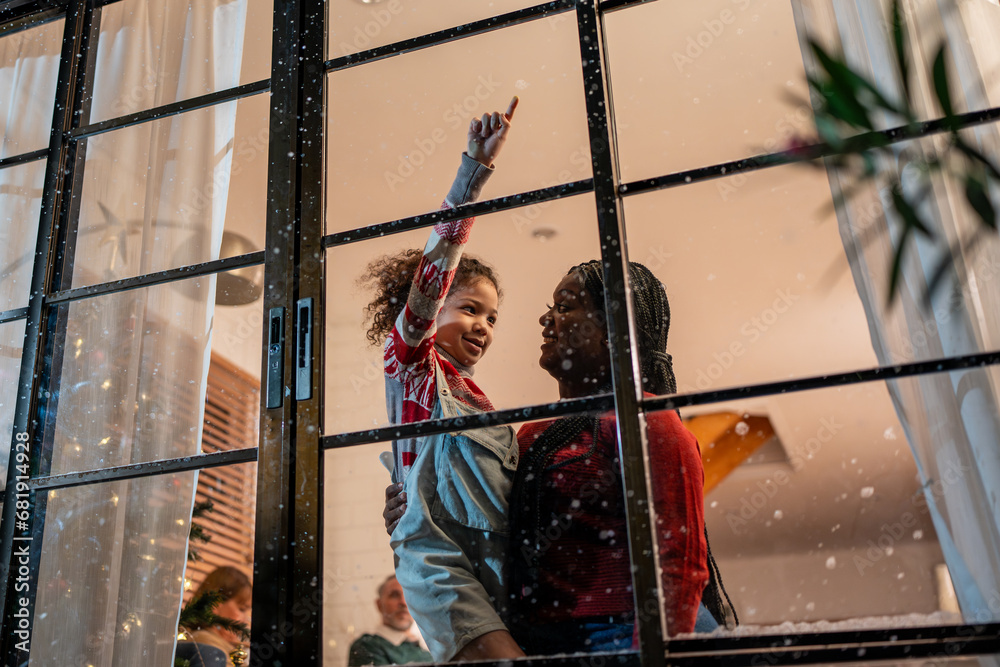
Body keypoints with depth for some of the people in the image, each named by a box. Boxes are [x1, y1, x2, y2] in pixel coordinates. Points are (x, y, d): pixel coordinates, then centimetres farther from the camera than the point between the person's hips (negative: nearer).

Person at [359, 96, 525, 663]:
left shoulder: (476, 399, 28)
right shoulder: (413, 361, 9)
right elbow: (436, 263, -5)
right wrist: (476, 168, -13)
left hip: (494, 571, 7)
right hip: (439, 555, -6)